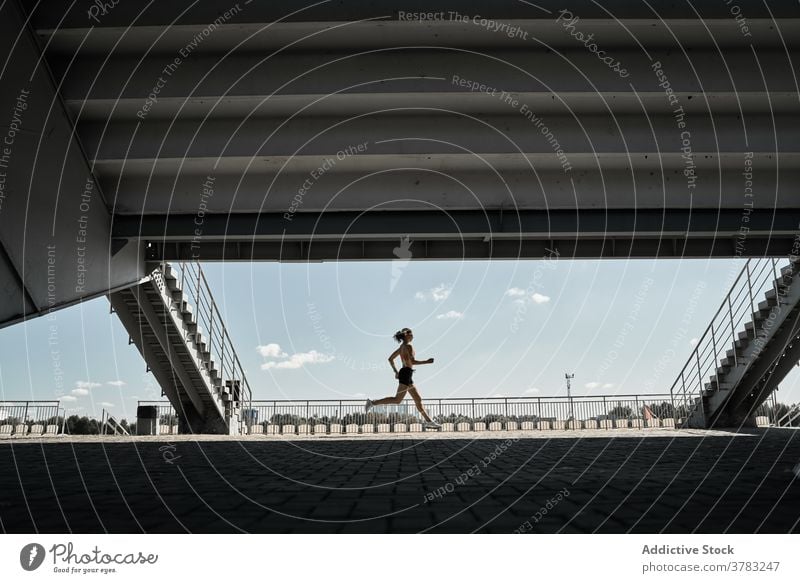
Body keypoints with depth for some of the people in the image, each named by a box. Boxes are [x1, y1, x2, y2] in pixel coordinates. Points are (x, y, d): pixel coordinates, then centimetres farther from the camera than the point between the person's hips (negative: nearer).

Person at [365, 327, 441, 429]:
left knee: (418, 400, 9)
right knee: (397, 400, -13)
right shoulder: (408, 346, -9)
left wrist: (396, 371, 22)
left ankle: (429, 421, 9)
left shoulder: (402, 347, 18)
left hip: (404, 373, 10)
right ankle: (372, 403, -13)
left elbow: (390, 359, 20)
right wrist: (427, 362, -12)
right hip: (406, 373, -10)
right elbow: (413, 361, -19)